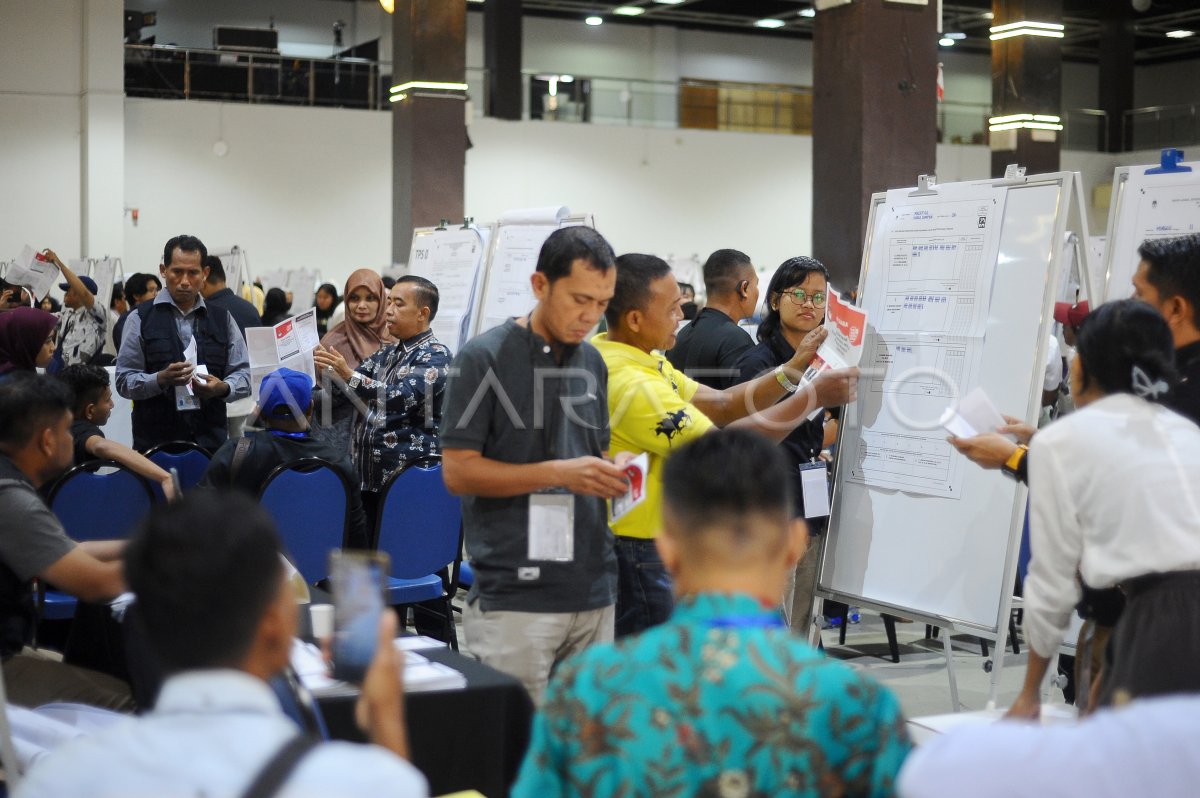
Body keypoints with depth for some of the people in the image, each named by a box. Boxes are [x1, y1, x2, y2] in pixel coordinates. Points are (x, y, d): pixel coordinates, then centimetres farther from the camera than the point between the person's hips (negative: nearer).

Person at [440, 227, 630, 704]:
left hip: (593, 591, 6)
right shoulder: (484, 357, -6)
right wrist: (558, 473, -18)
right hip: (515, 597, -6)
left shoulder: (592, 361, 13)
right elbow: (457, 471, -10)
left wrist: (610, 473, -1)